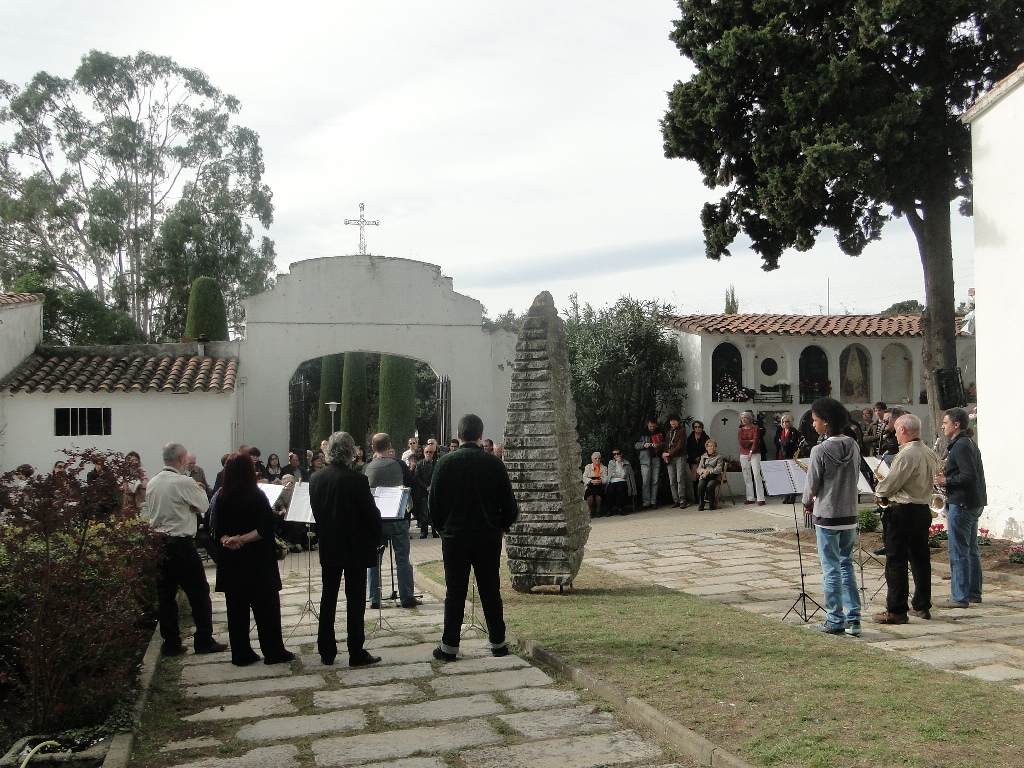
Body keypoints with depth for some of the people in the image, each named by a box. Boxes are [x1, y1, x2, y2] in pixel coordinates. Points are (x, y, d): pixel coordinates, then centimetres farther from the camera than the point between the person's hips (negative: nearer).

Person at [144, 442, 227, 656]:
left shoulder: (152, 484, 5)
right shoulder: (184, 483, -16)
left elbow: (150, 513, 14)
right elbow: (203, 505, -3)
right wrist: (199, 490, 14)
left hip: (158, 542, 7)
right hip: (181, 543, -7)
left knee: (166, 594, 10)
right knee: (199, 592, 4)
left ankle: (171, 643, 15)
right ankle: (204, 641, 8)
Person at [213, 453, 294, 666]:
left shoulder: (221, 497, 1)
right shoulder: (257, 496, -12)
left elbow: (218, 530, 0)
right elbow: (265, 529, -18)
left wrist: (228, 539, -15)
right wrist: (242, 539, -14)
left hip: (231, 561, 4)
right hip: (257, 561, -4)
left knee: (236, 609, 11)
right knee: (266, 607, 5)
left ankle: (241, 654, 15)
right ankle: (273, 652, 9)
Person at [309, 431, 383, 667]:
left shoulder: (316, 478, -2)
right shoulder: (356, 480, -18)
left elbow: (316, 512, 6)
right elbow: (372, 514, -14)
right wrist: (376, 537, 3)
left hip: (328, 548, 5)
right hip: (356, 548, -5)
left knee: (328, 598, 13)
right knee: (355, 600, 3)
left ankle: (326, 652, 18)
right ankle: (356, 653, 7)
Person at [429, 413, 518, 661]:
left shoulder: (445, 463, -7)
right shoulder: (494, 463, -5)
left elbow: (435, 502, -3)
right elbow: (508, 502, -1)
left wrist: (442, 528, 12)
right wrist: (502, 526, 15)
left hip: (455, 536, -1)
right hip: (488, 536, 1)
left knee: (455, 592, 5)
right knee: (491, 590, 10)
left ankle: (449, 646, 8)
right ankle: (497, 643, 17)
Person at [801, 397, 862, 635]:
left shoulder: (820, 451, -17)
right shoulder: (853, 446, 2)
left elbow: (812, 485, -10)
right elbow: (855, 478, 10)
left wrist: (808, 504, 9)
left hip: (827, 516, -6)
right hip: (850, 515, 6)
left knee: (831, 569, 2)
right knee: (847, 565, 14)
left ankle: (835, 621, 9)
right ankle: (853, 620, 15)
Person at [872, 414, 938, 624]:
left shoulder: (907, 455, -21)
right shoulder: (930, 454, 6)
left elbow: (887, 486, -19)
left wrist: (878, 490, 6)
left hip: (903, 512, -9)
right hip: (923, 510, 9)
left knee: (896, 561, -2)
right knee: (920, 559, 15)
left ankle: (897, 611, 0)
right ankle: (922, 605, 23)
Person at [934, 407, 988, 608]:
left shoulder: (961, 446, -16)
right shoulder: (969, 444, 15)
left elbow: (969, 476, -23)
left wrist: (947, 481, -14)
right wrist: (947, 473, 10)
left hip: (961, 504, -11)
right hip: (974, 503, 11)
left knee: (958, 552, -6)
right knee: (970, 550, 15)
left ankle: (960, 597, -3)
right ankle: (974, 593, 22)